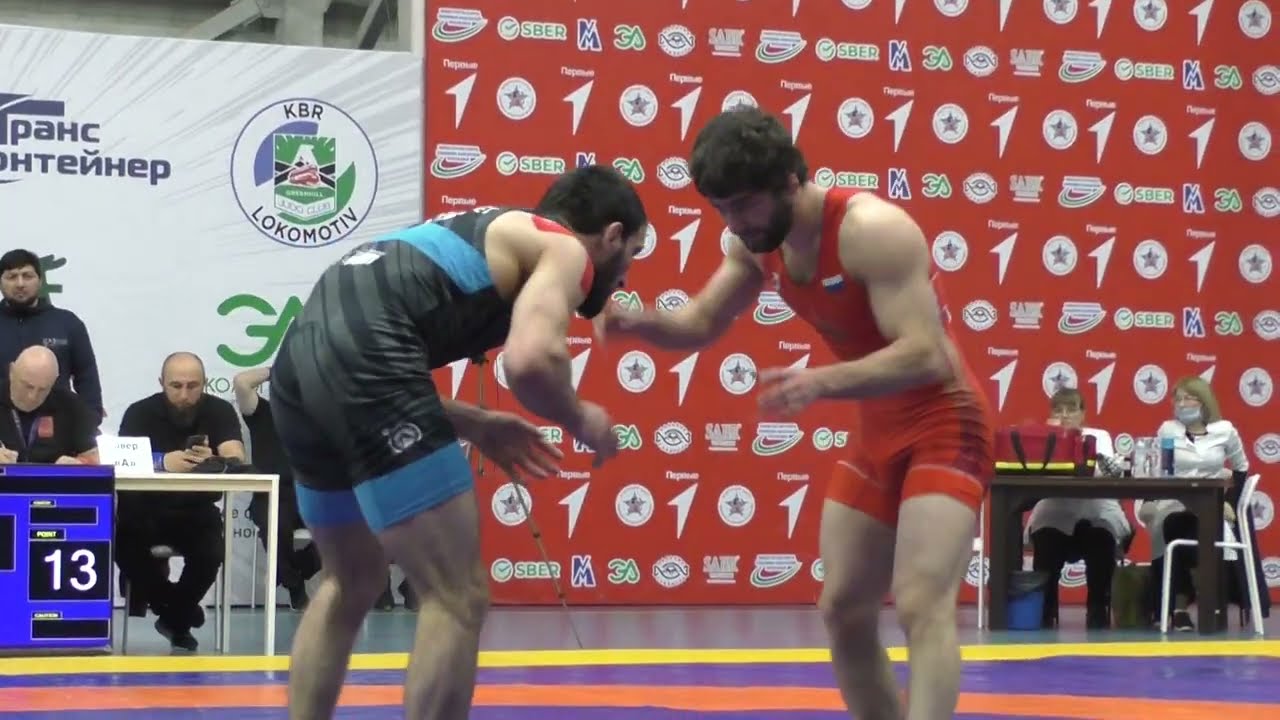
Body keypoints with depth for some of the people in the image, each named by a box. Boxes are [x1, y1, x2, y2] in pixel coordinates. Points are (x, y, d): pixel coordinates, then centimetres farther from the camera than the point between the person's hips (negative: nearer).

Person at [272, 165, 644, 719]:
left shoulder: (486, 235, 32)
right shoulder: (564, 249, 7)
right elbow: (532, 360, -14)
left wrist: (476, 426, 30)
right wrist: (580, 420, 7)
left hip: (301, 359, 9)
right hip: (361, 365, -9)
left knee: (351, 586, 28)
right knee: (457, 598, -2)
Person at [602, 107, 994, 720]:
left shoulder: (871, 229, -26)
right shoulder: (759, 243, -1)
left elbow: (924, 356, -33)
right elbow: (698, 324, 10)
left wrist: (822, 383, -48)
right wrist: (637, 321, -14)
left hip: (941, 427, -9)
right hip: (877, 435, 9)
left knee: (921, 606, -22)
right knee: (843, 610, 11)